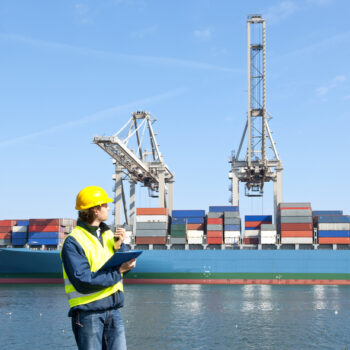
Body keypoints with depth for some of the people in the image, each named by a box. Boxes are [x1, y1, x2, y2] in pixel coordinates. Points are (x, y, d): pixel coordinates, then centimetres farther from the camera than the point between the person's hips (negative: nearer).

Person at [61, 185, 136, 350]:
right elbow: (83, 282, -20)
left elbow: (126, 265, 11)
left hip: (113, 309, 6)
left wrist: (119, 246, -6)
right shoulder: (73, 242, -12)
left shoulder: (108, 234, 12)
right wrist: (118, 272, -19)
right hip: (88, 312, -6)